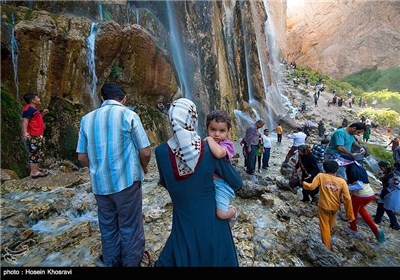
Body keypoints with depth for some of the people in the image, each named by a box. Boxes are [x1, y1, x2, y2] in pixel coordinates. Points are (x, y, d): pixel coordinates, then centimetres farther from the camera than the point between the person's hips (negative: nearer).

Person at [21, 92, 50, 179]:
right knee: (34, 153, -5)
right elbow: (25, 120, -26)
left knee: (38, 153, 18)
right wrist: (25, 132, -37)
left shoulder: (34, 109, 16)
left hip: (38, 135, 10)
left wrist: (43, 113, 15)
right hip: (33, 136, -10)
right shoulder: (28, 109, -16)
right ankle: (34, 172, 1)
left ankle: (37, 169, 29)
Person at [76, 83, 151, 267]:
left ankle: (111, 263, 38)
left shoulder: (87, 119, 4)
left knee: (108, 230, 21)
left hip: (100, 185, 5)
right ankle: (131, 263, 26)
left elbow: (82, 157, 6)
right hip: (127, 182, -4)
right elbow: (145, 152, -11)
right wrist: (143, 167, 9)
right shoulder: (129, 115, -9)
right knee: (130, 230, 11)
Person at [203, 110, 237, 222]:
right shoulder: (206, 142, 1)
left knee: (222, 214, -4)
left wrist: (210, 139, -29)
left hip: (220, 183, -6)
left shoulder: (227, 144, -18)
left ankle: (233, 210, 32)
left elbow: (219, 153, -43)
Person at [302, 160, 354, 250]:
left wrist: (304, 183, 0)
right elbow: (347, 199, -10)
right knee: (330, 225, 31)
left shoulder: (321, 176, -15)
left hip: (324, 206, -4)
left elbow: (311, 187, -22)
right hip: (335, 207, 4)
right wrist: (350, 215, -3)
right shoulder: (341, 181, -10)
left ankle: (327, 247, 19)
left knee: (324, 226, 12)